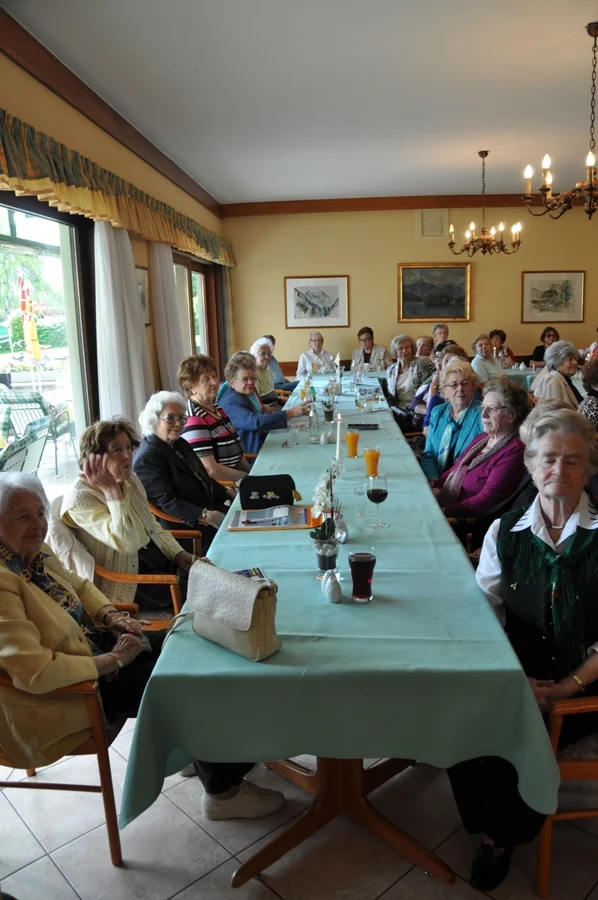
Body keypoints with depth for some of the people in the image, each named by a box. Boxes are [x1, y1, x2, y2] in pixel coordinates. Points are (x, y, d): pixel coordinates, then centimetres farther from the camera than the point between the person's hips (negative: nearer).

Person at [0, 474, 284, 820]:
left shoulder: (36, 553, -1)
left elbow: (78, 585, 17)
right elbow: (35, 672, -32)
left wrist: (110, 615, -3)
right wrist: (114, 660, -23)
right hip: (62, 696, -8)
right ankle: (223, 790, 13)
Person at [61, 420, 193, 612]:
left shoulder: (130, 479, 3)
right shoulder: (81, 496, -22)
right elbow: (127, 543, -33)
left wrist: (178, 553, -2)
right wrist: (111, 490, -30)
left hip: (148, 554, 8)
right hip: (124, 578, -8)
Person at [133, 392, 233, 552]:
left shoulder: (179, 443, 11)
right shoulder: (147, 458, -17)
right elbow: (167, 502, -23)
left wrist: (227, 493, 7)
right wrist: (205, 516, -34)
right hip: (183, 527, -9)